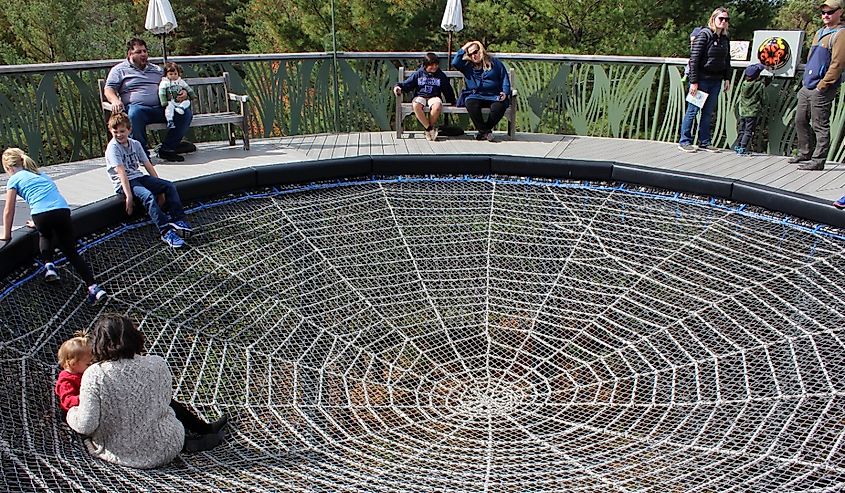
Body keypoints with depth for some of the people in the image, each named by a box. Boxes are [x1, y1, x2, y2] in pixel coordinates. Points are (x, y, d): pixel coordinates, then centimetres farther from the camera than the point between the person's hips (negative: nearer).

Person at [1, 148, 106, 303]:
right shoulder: (39, 173, 34)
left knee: (44, 235, 33)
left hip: (42, 215, -4)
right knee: (71, 252, 10)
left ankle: (49, 266, 13)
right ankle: (93, 286, -6)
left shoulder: (14, 179, 16)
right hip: (63, 210, 4)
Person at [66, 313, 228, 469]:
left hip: (118, 451, 1)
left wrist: (71, 413, 4)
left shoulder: (94, 375, -21)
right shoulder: (157, 364, -17)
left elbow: (86, 425, -18)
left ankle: (207, 428, 24)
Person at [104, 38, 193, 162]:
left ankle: (167, 148, -14)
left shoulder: (156, 69, 29)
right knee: (135, 113, -41)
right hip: (137, 106, -4)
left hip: (160, 107, 4)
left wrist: (183, 93, 5)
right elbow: (108, 90, 7)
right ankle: (142, 153, -28)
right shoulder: (119, 70, 16)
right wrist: (115, 101, -17)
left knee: (186, 113, -19)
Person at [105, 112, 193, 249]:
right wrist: (129, 195, -26)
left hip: (139, 177, 7)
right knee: (148, 195, -33)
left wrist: (159, 185, 3)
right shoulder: (113, 147, -10)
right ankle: (166, 232, -40)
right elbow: (121, 172, -19)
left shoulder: (135, 144, 10)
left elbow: (148, 165, 10)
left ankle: (178, 220, -19)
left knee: (170, 186, -10)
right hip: (123, 183, -7)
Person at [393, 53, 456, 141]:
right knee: (416, 106, -38)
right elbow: (406, 84, 7)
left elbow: (448, 90, 20)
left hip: (434, 97, 0)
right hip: (420, 97, 0)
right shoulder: (418, 74, 7)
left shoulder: (441, 76, 11)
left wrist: (452, 102, 21)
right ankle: (430, 129, -27)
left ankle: (429, 128, -18)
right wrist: (398, 87, -13)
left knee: (437, 106, -38)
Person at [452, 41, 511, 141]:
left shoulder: (494, 62, 13)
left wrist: (505, 92, -5)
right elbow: (455, 63, -1)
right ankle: (485, 131, -23)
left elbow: (505, 78, 10)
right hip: (475, 95, 0)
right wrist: (463, 50, 2)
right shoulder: (467, 65, 16)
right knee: (471, 104, -35)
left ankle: (484, 131, -13)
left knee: (499, 106, -33)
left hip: (494, 96, 0)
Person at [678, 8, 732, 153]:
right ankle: (684, 142, 6)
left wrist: (727, 79, 11)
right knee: (692, 110, -1)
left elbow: (727, 60, 19)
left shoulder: (725, 39, 11)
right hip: (701, 79, -7)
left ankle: (704, 142, 17)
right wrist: (693, 81, -17)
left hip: (716, 81, 7)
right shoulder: (704, 34, -10)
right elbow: (694, 59, -14)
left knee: (708, 112, 10)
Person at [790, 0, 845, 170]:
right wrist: (806, 82, 16)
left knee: (820, 127, -4)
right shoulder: (819, 33, 17)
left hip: (822, 90, -9)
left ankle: (818, 161, 1)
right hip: (807, 87, 9)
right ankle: (805, 154, 27)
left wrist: (822, 86, -18)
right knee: (800, 121, 15)